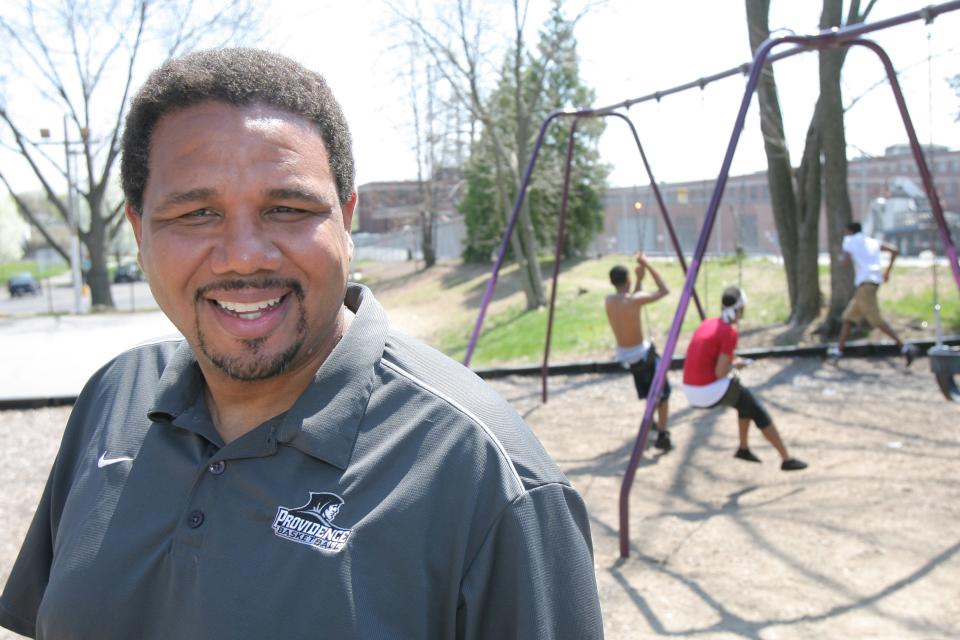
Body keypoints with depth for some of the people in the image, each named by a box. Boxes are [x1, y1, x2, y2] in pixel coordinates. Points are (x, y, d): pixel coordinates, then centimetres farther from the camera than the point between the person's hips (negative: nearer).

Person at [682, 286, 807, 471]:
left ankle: (744, 448, 37)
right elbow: (720, 372, -15)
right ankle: (786, 459, 13)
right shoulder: (730, 332, -13)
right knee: (758, 410, 9)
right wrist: (735, 364, 4)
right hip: (710, 391, -8)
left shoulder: (707, 323, 11)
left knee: (746, 400, 29)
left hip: (690, 390, 8)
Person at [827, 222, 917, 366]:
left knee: (877, 321, -10)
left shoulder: (850, 240, 3)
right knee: (848, 317, 15)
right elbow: (894, 251, 10)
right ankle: (839, 349, 17)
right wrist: (888, 271, 17)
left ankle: (904, 347, -16)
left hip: (865, 284, -8)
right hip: (874, 280, 8)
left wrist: (840, 255, 14)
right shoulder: (873, 242, 18)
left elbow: (844, 260, -9)